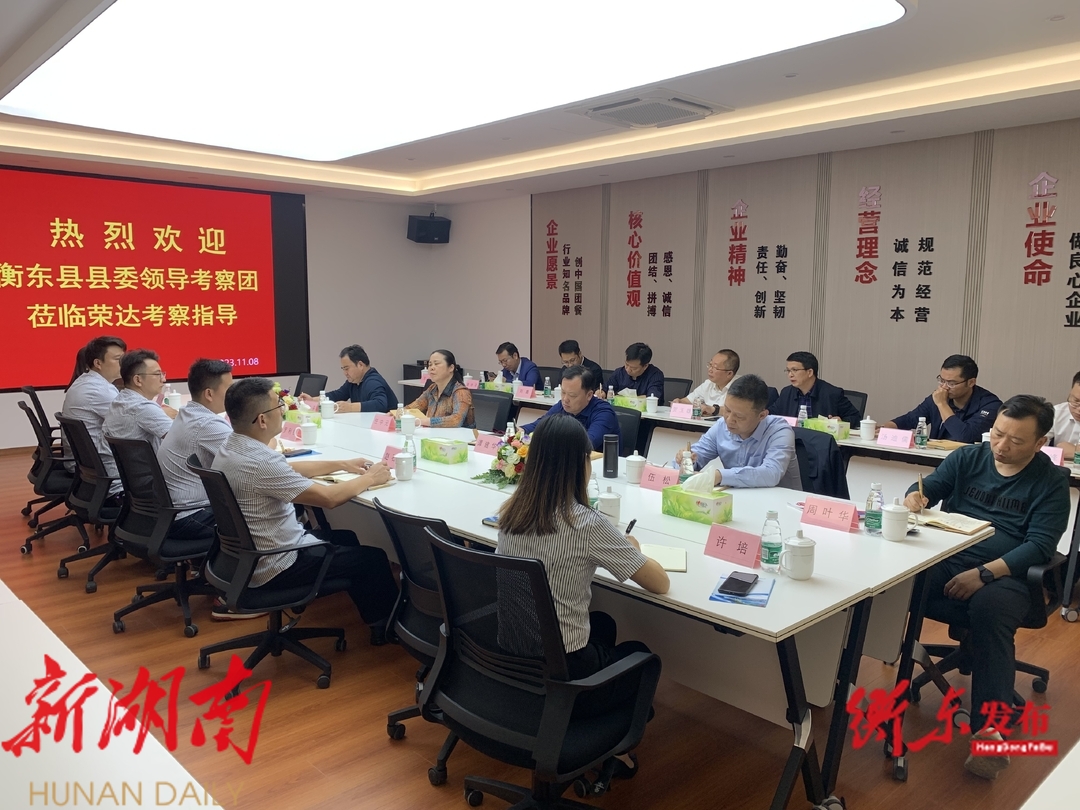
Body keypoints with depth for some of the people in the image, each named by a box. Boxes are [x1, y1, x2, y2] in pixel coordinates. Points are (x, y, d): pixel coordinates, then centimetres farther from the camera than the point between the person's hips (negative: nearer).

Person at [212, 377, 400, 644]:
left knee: (346, 538, 24)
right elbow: (329, 497, -26)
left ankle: (375, 614, 36)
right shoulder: (259, 462, -32)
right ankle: (389, 622, 29)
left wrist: (342, 465, 9)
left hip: (248, 554, 9)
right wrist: (370, 478, -10)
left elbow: (289, 470, 13)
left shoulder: (233, 447, -2)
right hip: (276, 565, -9)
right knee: (374, 558, 5)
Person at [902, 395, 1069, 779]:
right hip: (945, 563, 3)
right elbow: (929, 486, 9)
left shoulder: (1051, 482, 2)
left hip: (1005, 576, -3)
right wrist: (915, 496, -19)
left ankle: (990, 728, -36)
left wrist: (984, 574, -20)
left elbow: (1040, 546, -7)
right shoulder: (967, 458, 11)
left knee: (989, 609, -37)